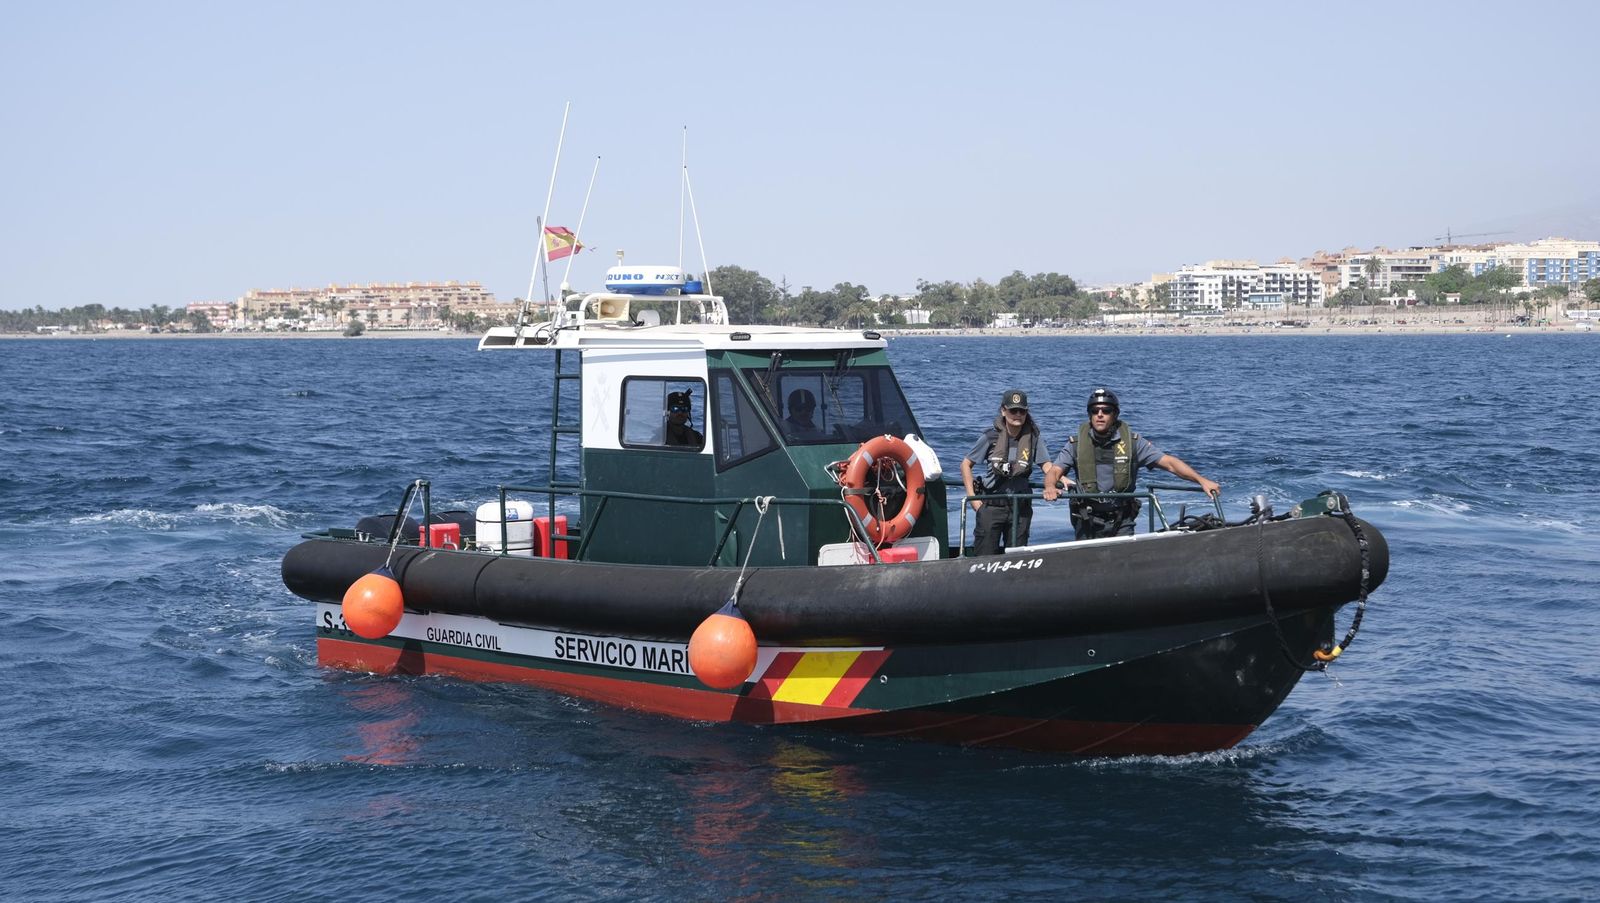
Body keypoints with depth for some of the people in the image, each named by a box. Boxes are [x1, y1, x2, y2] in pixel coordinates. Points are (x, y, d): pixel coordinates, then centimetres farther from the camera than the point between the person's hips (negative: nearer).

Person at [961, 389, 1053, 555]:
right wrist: (972, 497, -3)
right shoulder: (991, 437, -5)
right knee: (984, 557, -3)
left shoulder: (1034, 437, -2)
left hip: (1020, 506, 2)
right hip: (991, 504, -2)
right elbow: (966, 464, 4)